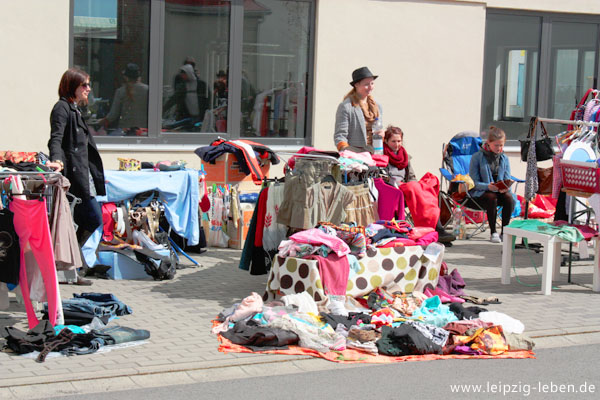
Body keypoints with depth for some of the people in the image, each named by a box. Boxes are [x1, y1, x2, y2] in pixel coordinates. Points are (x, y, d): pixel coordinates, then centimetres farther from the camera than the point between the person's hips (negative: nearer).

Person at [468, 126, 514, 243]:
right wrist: (488, 186, -27)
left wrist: (505, 187, -20)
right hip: (480, 193, -3)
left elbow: (507, 179, 5)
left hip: (500, 191, 3)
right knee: (492, 198, -35)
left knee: (509, 198, -29)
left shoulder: (504, 158, 9)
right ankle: (493, 232, -23)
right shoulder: (477, 157, -4)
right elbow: (474, 182, -8)